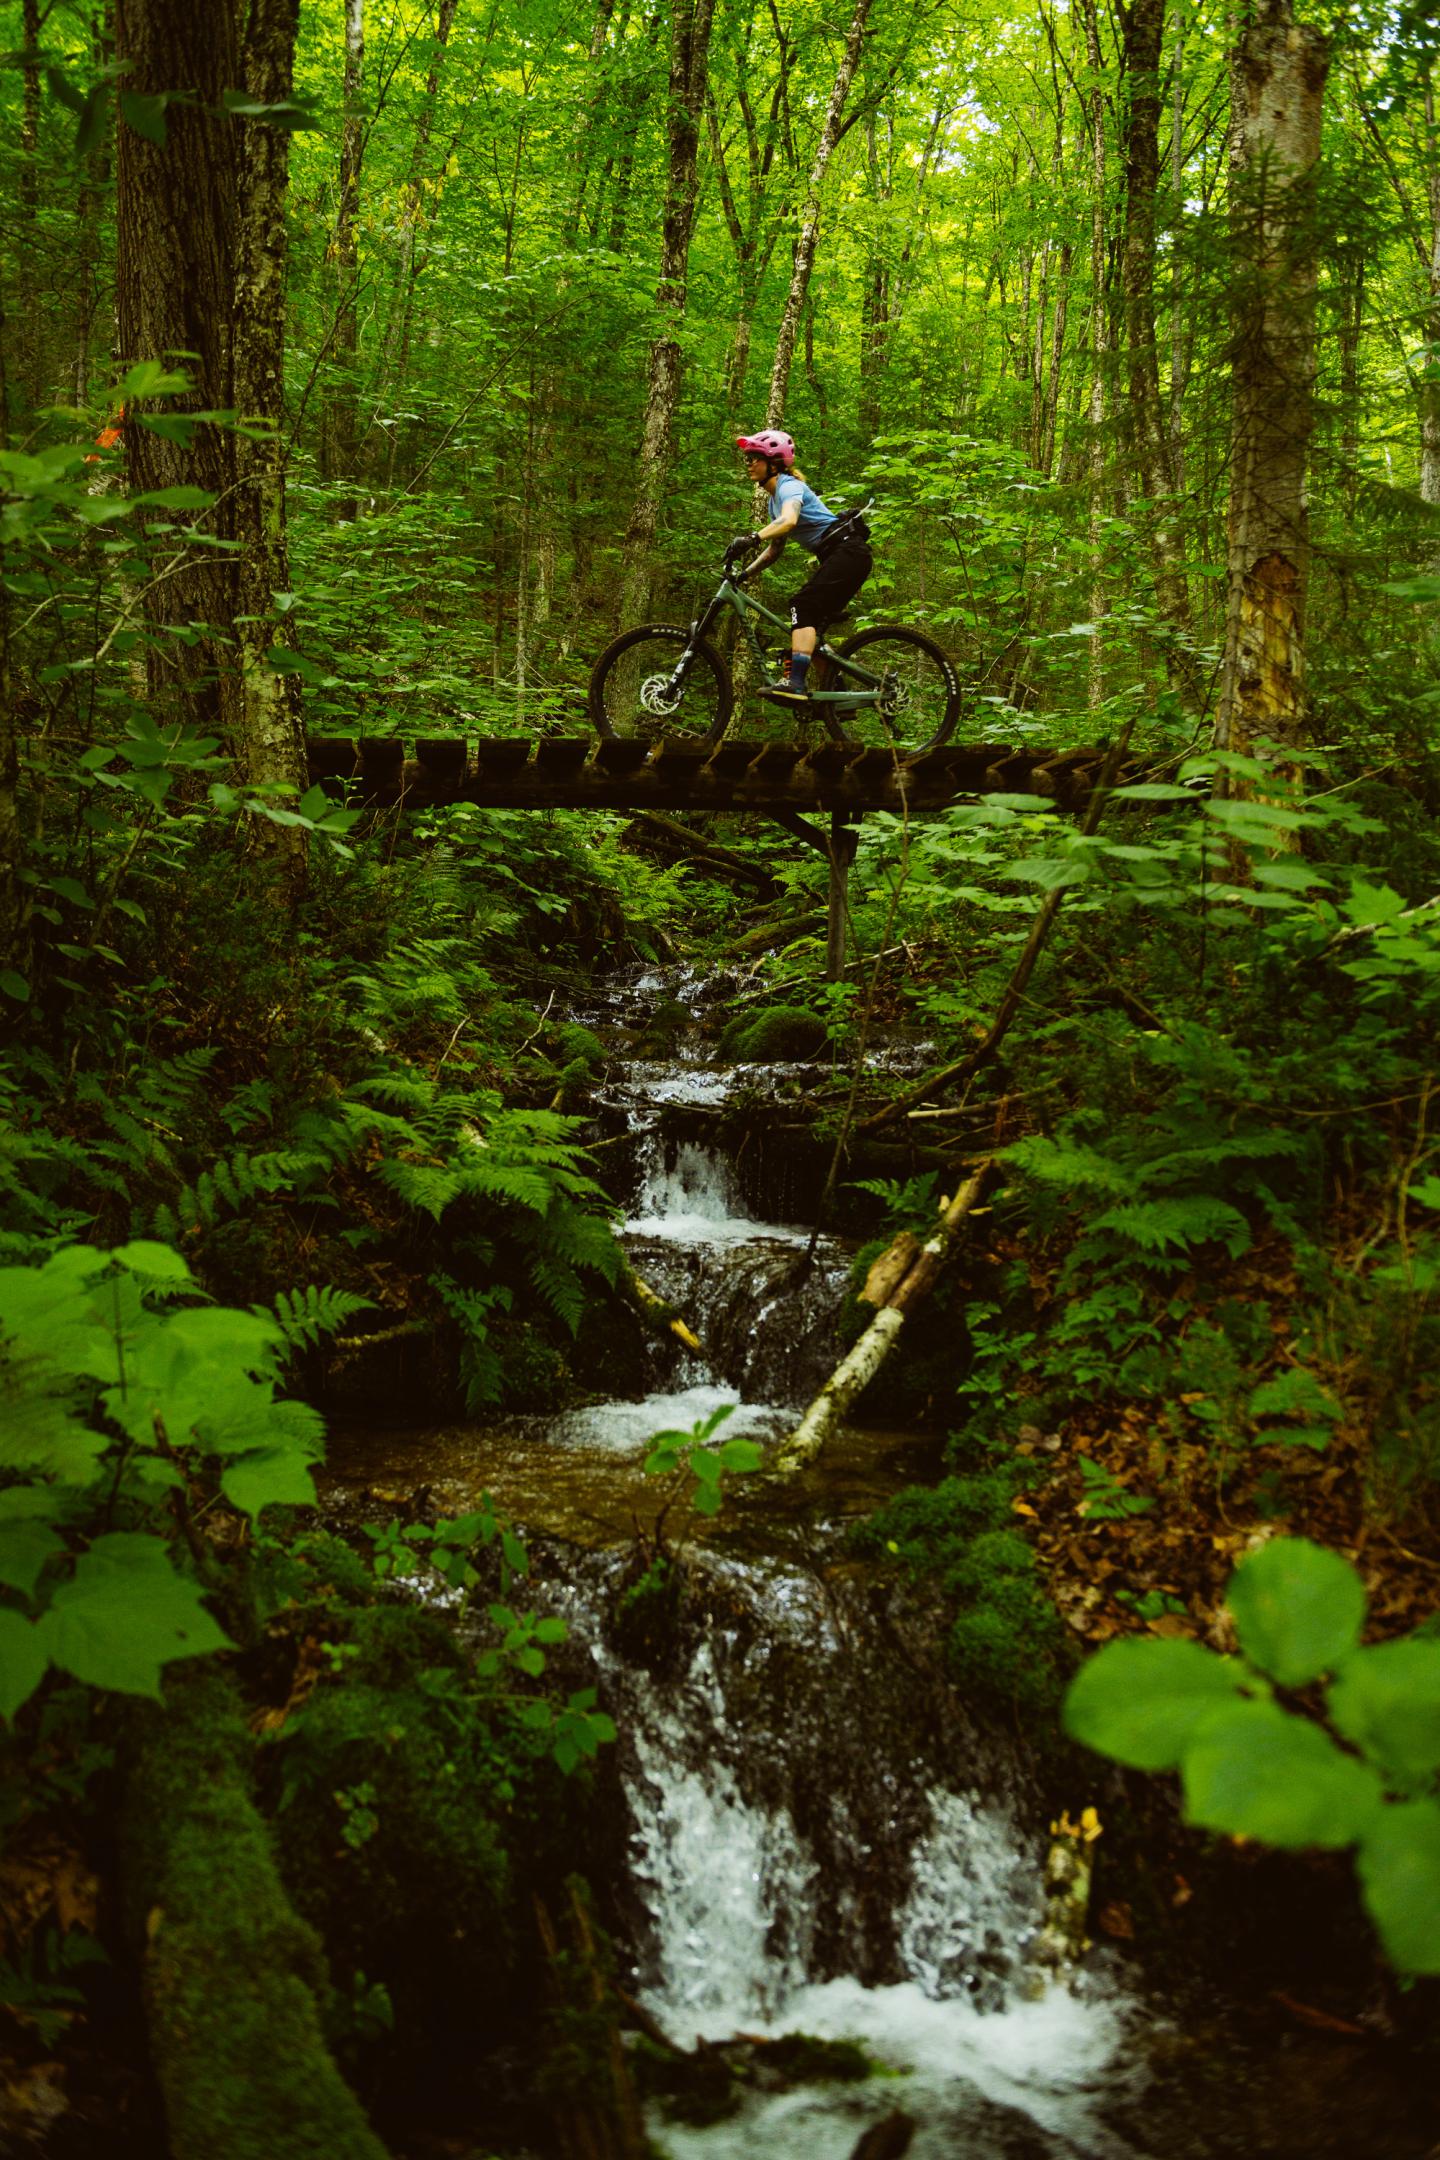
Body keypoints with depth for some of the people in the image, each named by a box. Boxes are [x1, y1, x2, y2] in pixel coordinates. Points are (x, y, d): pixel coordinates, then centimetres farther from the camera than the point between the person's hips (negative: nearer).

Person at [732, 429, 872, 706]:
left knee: (804, 606, -23)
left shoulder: (788, 486, -12)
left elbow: (789, 520, -34)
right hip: (835, 557, 10)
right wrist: (745, 573, 10)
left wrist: (751, 538, -46)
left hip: (848, 551, -10)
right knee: (812, 623, 8)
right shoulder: (775, 498, 18)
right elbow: (775, 550, 22)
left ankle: (796, 684, -35)